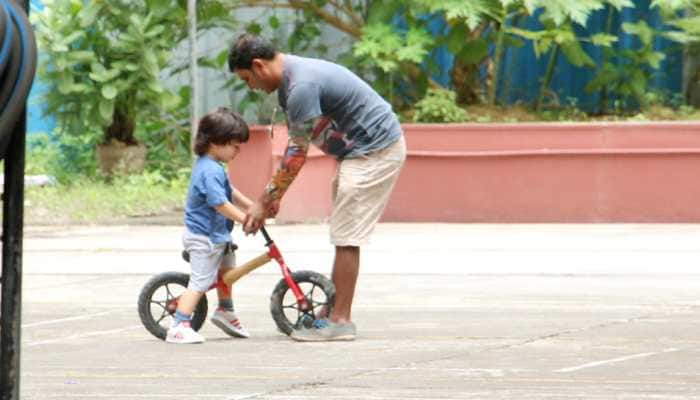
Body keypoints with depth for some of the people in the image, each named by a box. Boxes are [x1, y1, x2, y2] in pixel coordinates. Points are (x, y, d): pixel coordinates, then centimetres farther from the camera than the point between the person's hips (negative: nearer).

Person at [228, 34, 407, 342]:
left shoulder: (302, 87, -24)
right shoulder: (290, 80, 9)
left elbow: (296, 154, -20)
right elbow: (294, 146, 14)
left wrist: (264, 203, -14)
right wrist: (272, 195, 11)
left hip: (374, 151, -10)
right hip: (361, 151, 10)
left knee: (346, 236, -8)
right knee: (343, 235, 13)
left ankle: (340, 321, -5)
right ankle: (335, 313, 17)